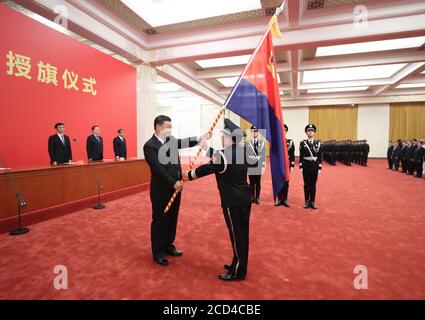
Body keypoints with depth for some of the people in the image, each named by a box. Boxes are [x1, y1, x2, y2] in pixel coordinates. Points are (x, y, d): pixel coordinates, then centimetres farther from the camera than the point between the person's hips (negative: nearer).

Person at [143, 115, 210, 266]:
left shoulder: (171, 140, 8)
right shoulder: (150, 145, -15)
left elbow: (183, 142, -4)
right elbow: (158, 168, -21)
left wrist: (201, 138, -16)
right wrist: (173, 183, -21)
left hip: (175, 187, 7)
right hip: (161, 190, -7)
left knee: (172, 219, 17)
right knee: (160, 220, 7)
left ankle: (168, 246, 35)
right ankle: (158, 252, 23)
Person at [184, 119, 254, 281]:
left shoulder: (223, 156, -19)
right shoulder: (243, 151, 3)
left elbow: (204, 170, -9)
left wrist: (186, 174, 10)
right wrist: (209, 150, 29)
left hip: (232, 200, -8)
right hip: (244, 197, 8)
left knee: (236, 234, 5)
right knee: (241, 232, 18)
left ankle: (238, 272, 22)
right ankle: (238, 264, 37)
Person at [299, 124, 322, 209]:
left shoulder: (318, 143, 3)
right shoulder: (302, 143, 0)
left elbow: (320, 156, 3)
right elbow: (301, 156, 0)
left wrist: (319, 167, -1)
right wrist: (301, 167, -4)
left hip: (315, 166, 1)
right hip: (306, 166, -1)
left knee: (313, 184, 7)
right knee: (306, 184, 5)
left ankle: (312, 202, 16)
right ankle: (307, 201, 15)